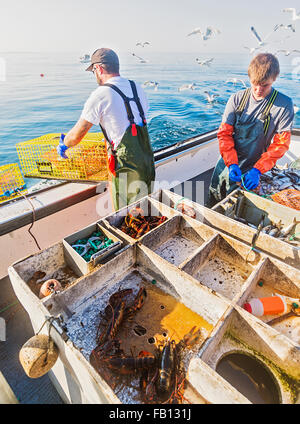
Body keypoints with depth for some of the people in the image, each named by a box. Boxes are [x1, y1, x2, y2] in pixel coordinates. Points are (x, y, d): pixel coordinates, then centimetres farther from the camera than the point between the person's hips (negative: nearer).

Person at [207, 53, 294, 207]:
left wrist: (257, 170, -23)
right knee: (212, 201, 17)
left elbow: (280, 143, -10)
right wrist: (231, 163, -20)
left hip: (250, 170, -2)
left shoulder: (284, 105, -10)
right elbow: (224, 133, -6)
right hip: (227, 161, 3)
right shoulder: (237, 99, -5)